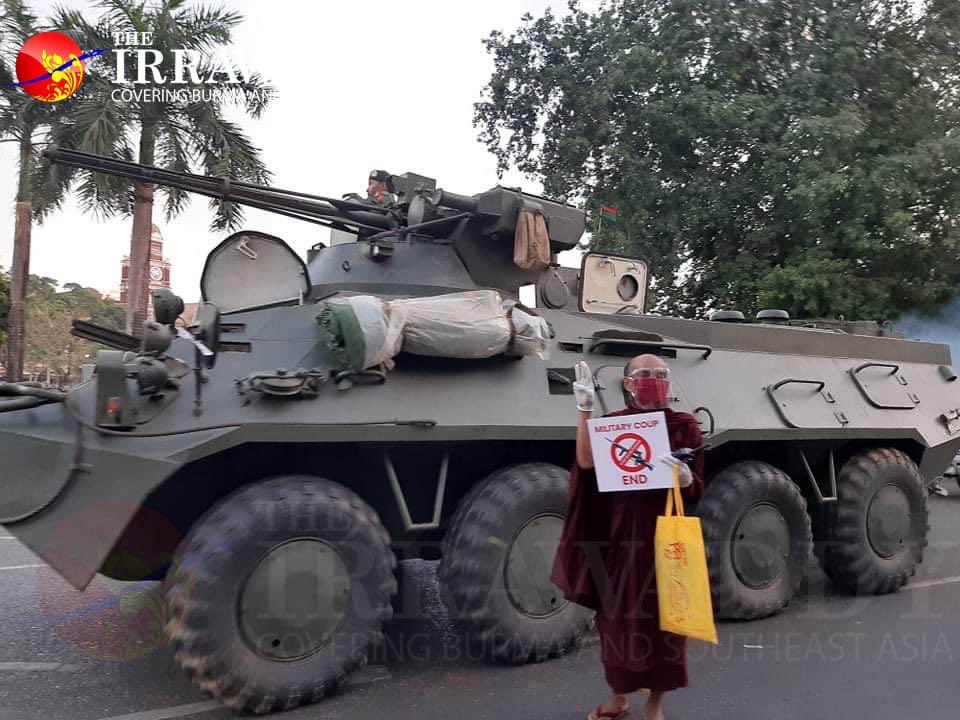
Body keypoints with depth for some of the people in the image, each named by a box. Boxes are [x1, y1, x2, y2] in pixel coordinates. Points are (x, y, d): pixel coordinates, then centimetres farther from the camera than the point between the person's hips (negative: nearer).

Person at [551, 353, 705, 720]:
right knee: (617, 615, 12)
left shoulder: (685, 426, 0)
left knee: (661, 618, 6)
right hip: (619, 534, 2)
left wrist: (683, 475, -25)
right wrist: (584, 408, -21)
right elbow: (586, 462, -16)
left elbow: (696, 489, -3)